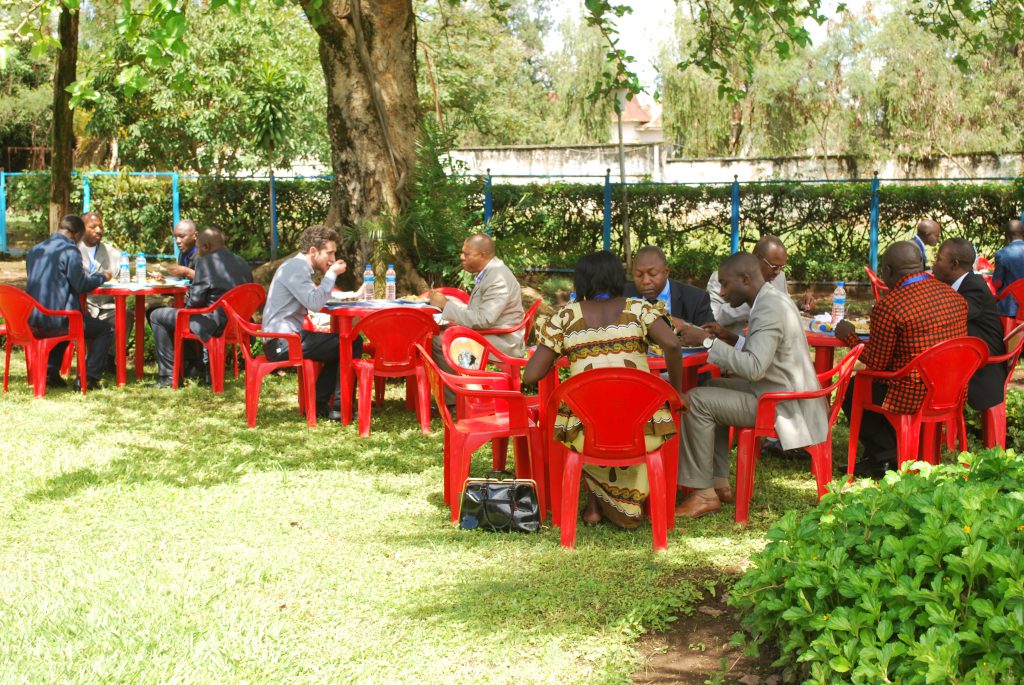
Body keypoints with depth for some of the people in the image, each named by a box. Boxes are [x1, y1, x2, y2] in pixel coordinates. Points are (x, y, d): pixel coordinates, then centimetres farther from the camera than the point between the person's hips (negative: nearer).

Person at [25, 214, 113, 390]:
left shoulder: (35, 250, 14)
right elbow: (81, 285, -11)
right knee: (105, 330, 8)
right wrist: (101, 277, 8)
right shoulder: (70, 251, -10)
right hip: (58, 320, -8)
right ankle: (88, 378, 0)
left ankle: (50, 372, 25)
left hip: (32, 321, 8)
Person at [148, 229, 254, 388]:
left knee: (157, 316, 4)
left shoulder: (206, 262, -12)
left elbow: (196, 298, -16)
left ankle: (169, 375, 4)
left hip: (214, 324, -9)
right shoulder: (242, 263, 10)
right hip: (237, 323, 9)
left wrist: (187, 302, 7)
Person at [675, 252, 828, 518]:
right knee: (713, 388, 20)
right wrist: (731, 338, 10)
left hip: (782, 405, -11)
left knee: (697, 401, -14)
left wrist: (708, 341, -24)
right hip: (779, 391, 11)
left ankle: (704, 493, -7)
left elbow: (753, 367, -30)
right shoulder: (772, 300, 11)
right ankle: (719, 482, 16)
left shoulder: (770, 309, -21)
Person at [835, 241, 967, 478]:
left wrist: (849, 336, 6)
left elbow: (876, 364, -10)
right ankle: (874, 457, 34)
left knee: (850, 391, 15)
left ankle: (890, 458, 16)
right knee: (870, 383, 29)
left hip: (913, 398, -8)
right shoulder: (955, 296, 5)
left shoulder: (888, 307, -18)